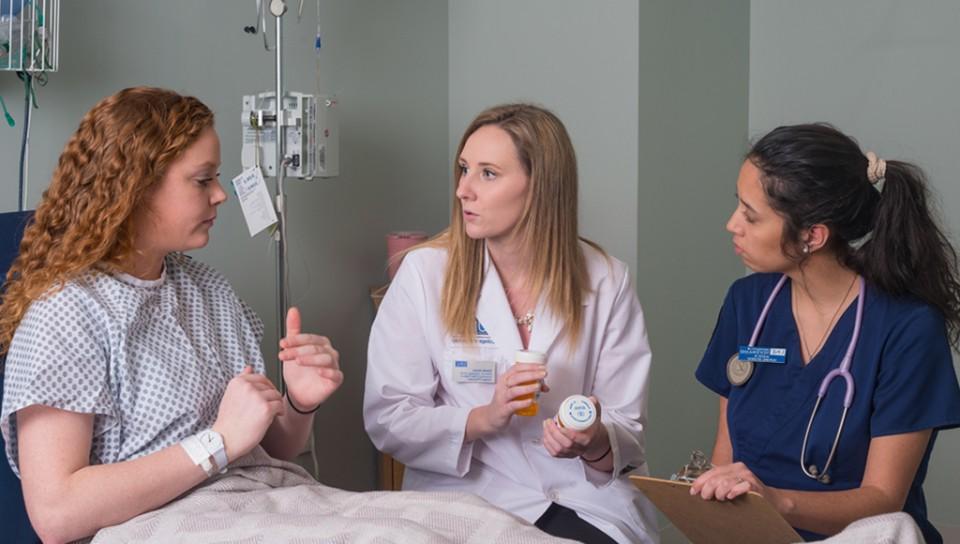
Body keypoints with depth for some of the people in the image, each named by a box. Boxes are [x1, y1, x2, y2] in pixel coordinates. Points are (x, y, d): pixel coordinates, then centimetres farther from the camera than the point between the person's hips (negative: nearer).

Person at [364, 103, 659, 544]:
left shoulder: (604, 281, -1)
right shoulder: (425, 271, -4)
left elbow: (627, 432, 2)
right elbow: (386, 419, -5)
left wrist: (595, 442, -20)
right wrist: (484, 419, -20)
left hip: (589, 497, 2)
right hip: (469, 494, -1)